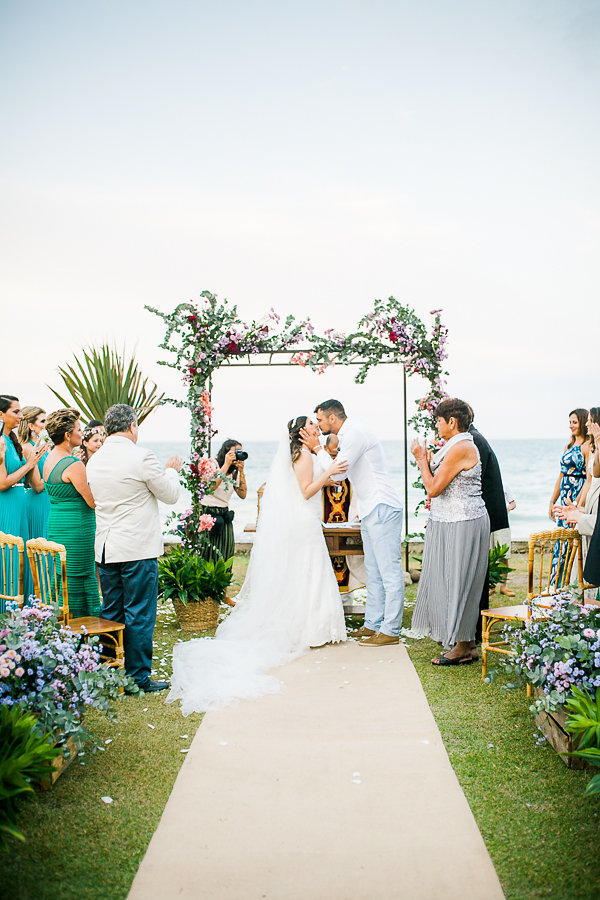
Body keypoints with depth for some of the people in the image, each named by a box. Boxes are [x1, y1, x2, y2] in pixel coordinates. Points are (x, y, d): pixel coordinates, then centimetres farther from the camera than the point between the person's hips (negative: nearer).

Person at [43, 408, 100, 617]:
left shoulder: (50, 459, 10)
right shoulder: (73, 465, -19)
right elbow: (94, 502, -17)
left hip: (55, 527, 9)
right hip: (77, 530, -9)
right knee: (80, 578, -1)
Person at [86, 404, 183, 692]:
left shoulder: (94, 460, 7)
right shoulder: (141, 457, -14)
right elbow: (171, 495, -6)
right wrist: (172, 470, 15)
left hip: (106, 549, 7)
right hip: (138, 549, -7)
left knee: (110, 614, 15)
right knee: (139, 616, 2)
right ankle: (138, 678, 8)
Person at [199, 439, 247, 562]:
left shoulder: (234, 472, 10)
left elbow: (242, 495, 1)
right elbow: (212, 486, -24)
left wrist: (241, 472, -7)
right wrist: (226, 465, -21)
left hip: (224, 517, 5)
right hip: (208, 514, -5)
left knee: (224, 556, 4)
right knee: (207, 554, -3)